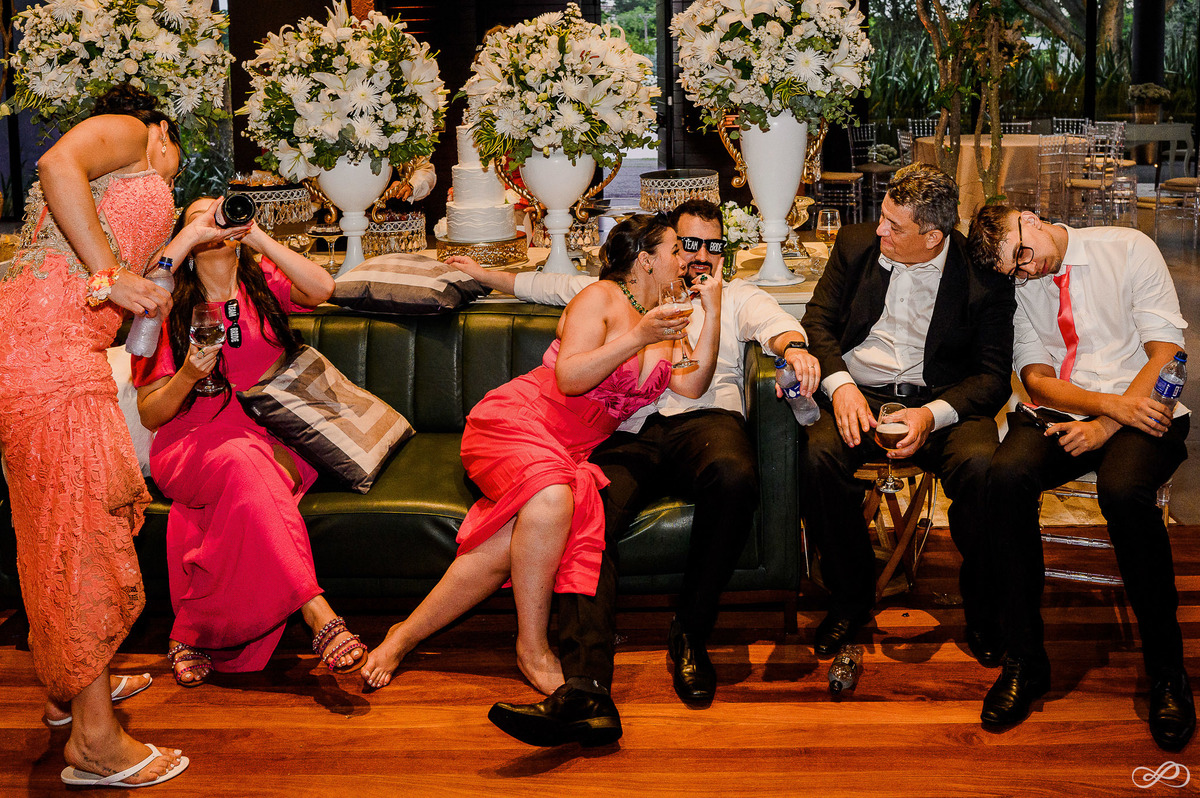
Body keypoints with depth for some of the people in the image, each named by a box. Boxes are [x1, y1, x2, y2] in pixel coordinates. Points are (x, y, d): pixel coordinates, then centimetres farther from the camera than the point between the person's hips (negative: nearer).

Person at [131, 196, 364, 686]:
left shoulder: (264, 283, 12)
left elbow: (322, 289, -12)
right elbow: (150, 415, 4)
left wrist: (256, 234, -13)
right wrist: (187, 377, -16)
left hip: (272, 438, 2)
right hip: (191, 443, -2)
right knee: (244, 462, -37)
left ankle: (194, 634, -32)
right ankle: (318, 614, -46)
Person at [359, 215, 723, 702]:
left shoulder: (663, 321, 20)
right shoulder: (602, 298, -2)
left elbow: (691, 387, 4)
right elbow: (568, 377, -14)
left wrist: (712, 314, -2)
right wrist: (638, 337, -20)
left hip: (571, 451, 5)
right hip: (516, 421, -5)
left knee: (509, 548, -27)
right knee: (552, 497, -40)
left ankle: (407, 635, -17)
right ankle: (532, 649, -27)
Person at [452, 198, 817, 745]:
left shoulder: (736, 297, 27)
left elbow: (771, 321, 5)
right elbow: (550, 287, 46)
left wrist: (793, 347, -19)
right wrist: (483, 274, 48)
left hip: (706, 418, -1)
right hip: (629, 433, 2)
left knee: (732, 475, -41)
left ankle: (691, 630, -22)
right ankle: (586, 690, -50)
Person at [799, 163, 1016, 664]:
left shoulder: (983, 273, -4)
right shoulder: (856, 243, 6)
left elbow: (993, 377, -4)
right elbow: (818, 321, 8)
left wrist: (932, 414, -23)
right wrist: (839, 384, -13)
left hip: (942, 400, -2)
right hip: (861, 395, 2)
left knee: (981, 464, -33)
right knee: (819, 454, -30)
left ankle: (981, 609, -7)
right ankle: (851, 597, -7)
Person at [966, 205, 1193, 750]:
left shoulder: (1129, 250, -1)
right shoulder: (1018, 286, 9)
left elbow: (1166, 352, -6)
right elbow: (1036, 378, 1)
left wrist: (1107, 426, -16)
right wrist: (1113, 403, -17)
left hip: (1139, 411, -3)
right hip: (1059, 414, 3)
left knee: (1123, 490, -37)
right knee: (1006, 476, -31)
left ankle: (1166, 669, -20)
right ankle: (1025, 661, -21)